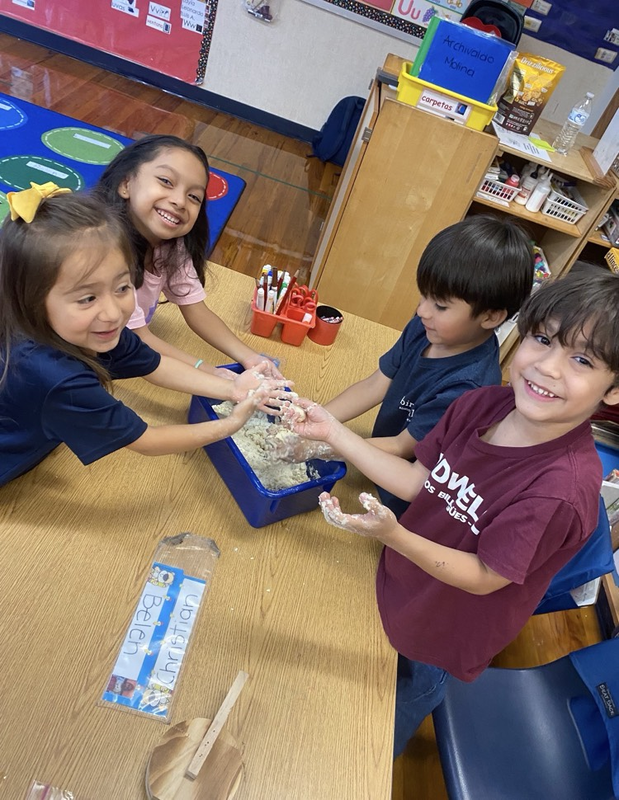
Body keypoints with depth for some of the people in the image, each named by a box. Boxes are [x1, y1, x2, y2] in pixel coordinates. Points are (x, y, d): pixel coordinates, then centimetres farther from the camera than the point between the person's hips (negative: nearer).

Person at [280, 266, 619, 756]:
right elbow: (420, 481, -8)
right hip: (399, 588, 5)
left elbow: (484, 577, -25)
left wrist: (394, 535, -42)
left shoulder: (564, 488, -37)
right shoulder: (482, 404, -19)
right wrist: (335, 433, -16)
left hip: (438, 645, -4)